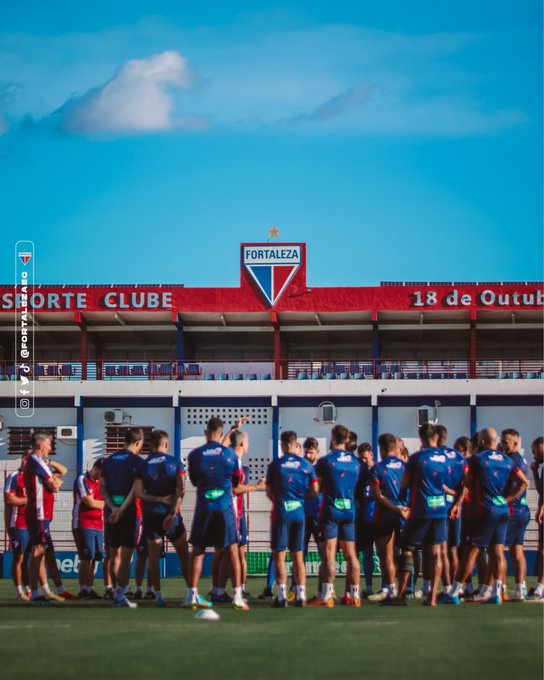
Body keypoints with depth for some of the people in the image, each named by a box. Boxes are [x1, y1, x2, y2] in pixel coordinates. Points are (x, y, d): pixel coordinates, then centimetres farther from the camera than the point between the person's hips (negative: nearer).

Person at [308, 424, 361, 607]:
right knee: (351, 554, 7)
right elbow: (356, 487, 14)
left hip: (330, 510, -4)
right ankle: (355, 595, 8)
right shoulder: (355, 462, 7)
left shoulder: (325, 461, -7)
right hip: (349, 511, 4)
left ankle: (327, 595, -7)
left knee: (330, 553, -5)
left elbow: (317, 488, -5)